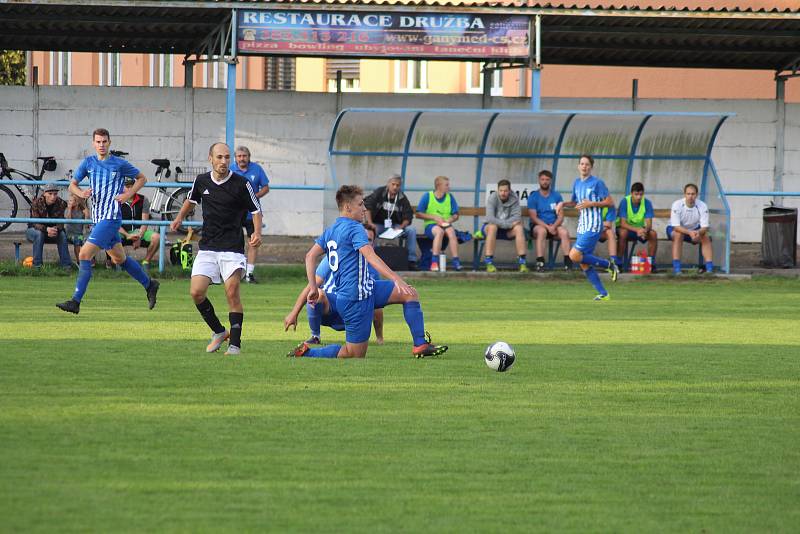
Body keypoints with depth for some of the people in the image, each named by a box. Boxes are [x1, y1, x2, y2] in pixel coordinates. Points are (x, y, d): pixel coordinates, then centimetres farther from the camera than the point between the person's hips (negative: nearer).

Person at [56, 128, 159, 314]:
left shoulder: (119, 164, -4)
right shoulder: (88, 163, 8)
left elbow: (141, 178, 9)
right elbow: (72, 184, 13)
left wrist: (129, 194, -6)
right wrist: (80, 193, -9)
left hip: (111, 217, -7)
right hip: (97, 218, 7)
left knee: (85, 254, -16)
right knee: (119, 258, 17)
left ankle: (76, 301, -16)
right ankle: (149, 284, 36)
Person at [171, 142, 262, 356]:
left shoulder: (241, 183, -7)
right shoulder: (201, 181, 5)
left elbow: (256, 210, 0)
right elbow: (191, 199, 28)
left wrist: (257, 233, -14)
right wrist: (180, 217, 21)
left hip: (232, 248, -4)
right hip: (207, 248, 4)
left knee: (232, 292, -14)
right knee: (196, 292, -8)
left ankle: (235, 343, -5)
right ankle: (219, 332, 13)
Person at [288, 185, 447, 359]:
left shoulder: (330, 230, 12)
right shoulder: (354, 228, -15)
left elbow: (310, 256, 13)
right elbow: (371, 258, -28)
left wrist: (313, 287, 13)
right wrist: (397, 280, -36)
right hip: (356, 298, -10)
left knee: (410, 294, 5)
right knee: (355, 354, -2)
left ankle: (420, 345, 0)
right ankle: (306, 352, 3)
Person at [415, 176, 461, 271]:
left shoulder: (450, 197, 11)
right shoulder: (427, 196, 3)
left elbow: (455, 215, 11)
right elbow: (419, 214, 0)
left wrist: (450, 220, -11)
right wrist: (434, 217, -10)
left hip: (446, 225, 2)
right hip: (431, 225, -2)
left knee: (451, 231, -33)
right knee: (439, 231, -37)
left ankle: (455, 261, -39)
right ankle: (434, 261, -43)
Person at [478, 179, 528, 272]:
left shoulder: (514, 199, -8)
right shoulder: (492, 198, -17)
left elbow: (517, 217, -18)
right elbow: (490, 218, -28)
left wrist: (501, 223, -29)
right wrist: (508, 224, -31)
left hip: (507, 230, 3)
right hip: (491, 227, -3)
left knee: (519, 228, -26)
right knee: (492, 226, -36)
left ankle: (522, 262, -27)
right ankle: (489, 262, -36)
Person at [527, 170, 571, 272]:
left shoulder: (557, 196, 8)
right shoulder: (533, 197, 1)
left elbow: (561, 216, 3)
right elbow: (533, 217, -8)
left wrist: (554, 226, -18)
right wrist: (547, 227, -21)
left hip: (554, 225, 2)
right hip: (538, 226, -2)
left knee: (564, 232, -29)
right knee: (542, 231, -37)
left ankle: (567, 262, -31)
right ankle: (540, 262, -42)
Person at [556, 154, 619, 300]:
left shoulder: (597, 183, -8)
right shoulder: (577, 183, 14)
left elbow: (610, 202, -7)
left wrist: (591, 204, -16)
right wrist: (563, 204, 9)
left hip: (593, 227, -8)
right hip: (582, 227, 8)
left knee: (574, 255, -19)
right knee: (584, 265, 4)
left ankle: (609, 265, -4)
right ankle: (603, 293, 11)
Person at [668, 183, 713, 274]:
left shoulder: (702, 206, -20)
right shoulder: (677, 205, -27)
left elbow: (704, 227, -23)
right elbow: (676, 226, -31)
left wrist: (698, 232, -46)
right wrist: (689, 232, -47)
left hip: (694, 230, 3)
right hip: (676, 229, -3)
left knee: (706, 237, -23)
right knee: (678, 235, -35)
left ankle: (709, 269, -20)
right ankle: (676, 269, -35)